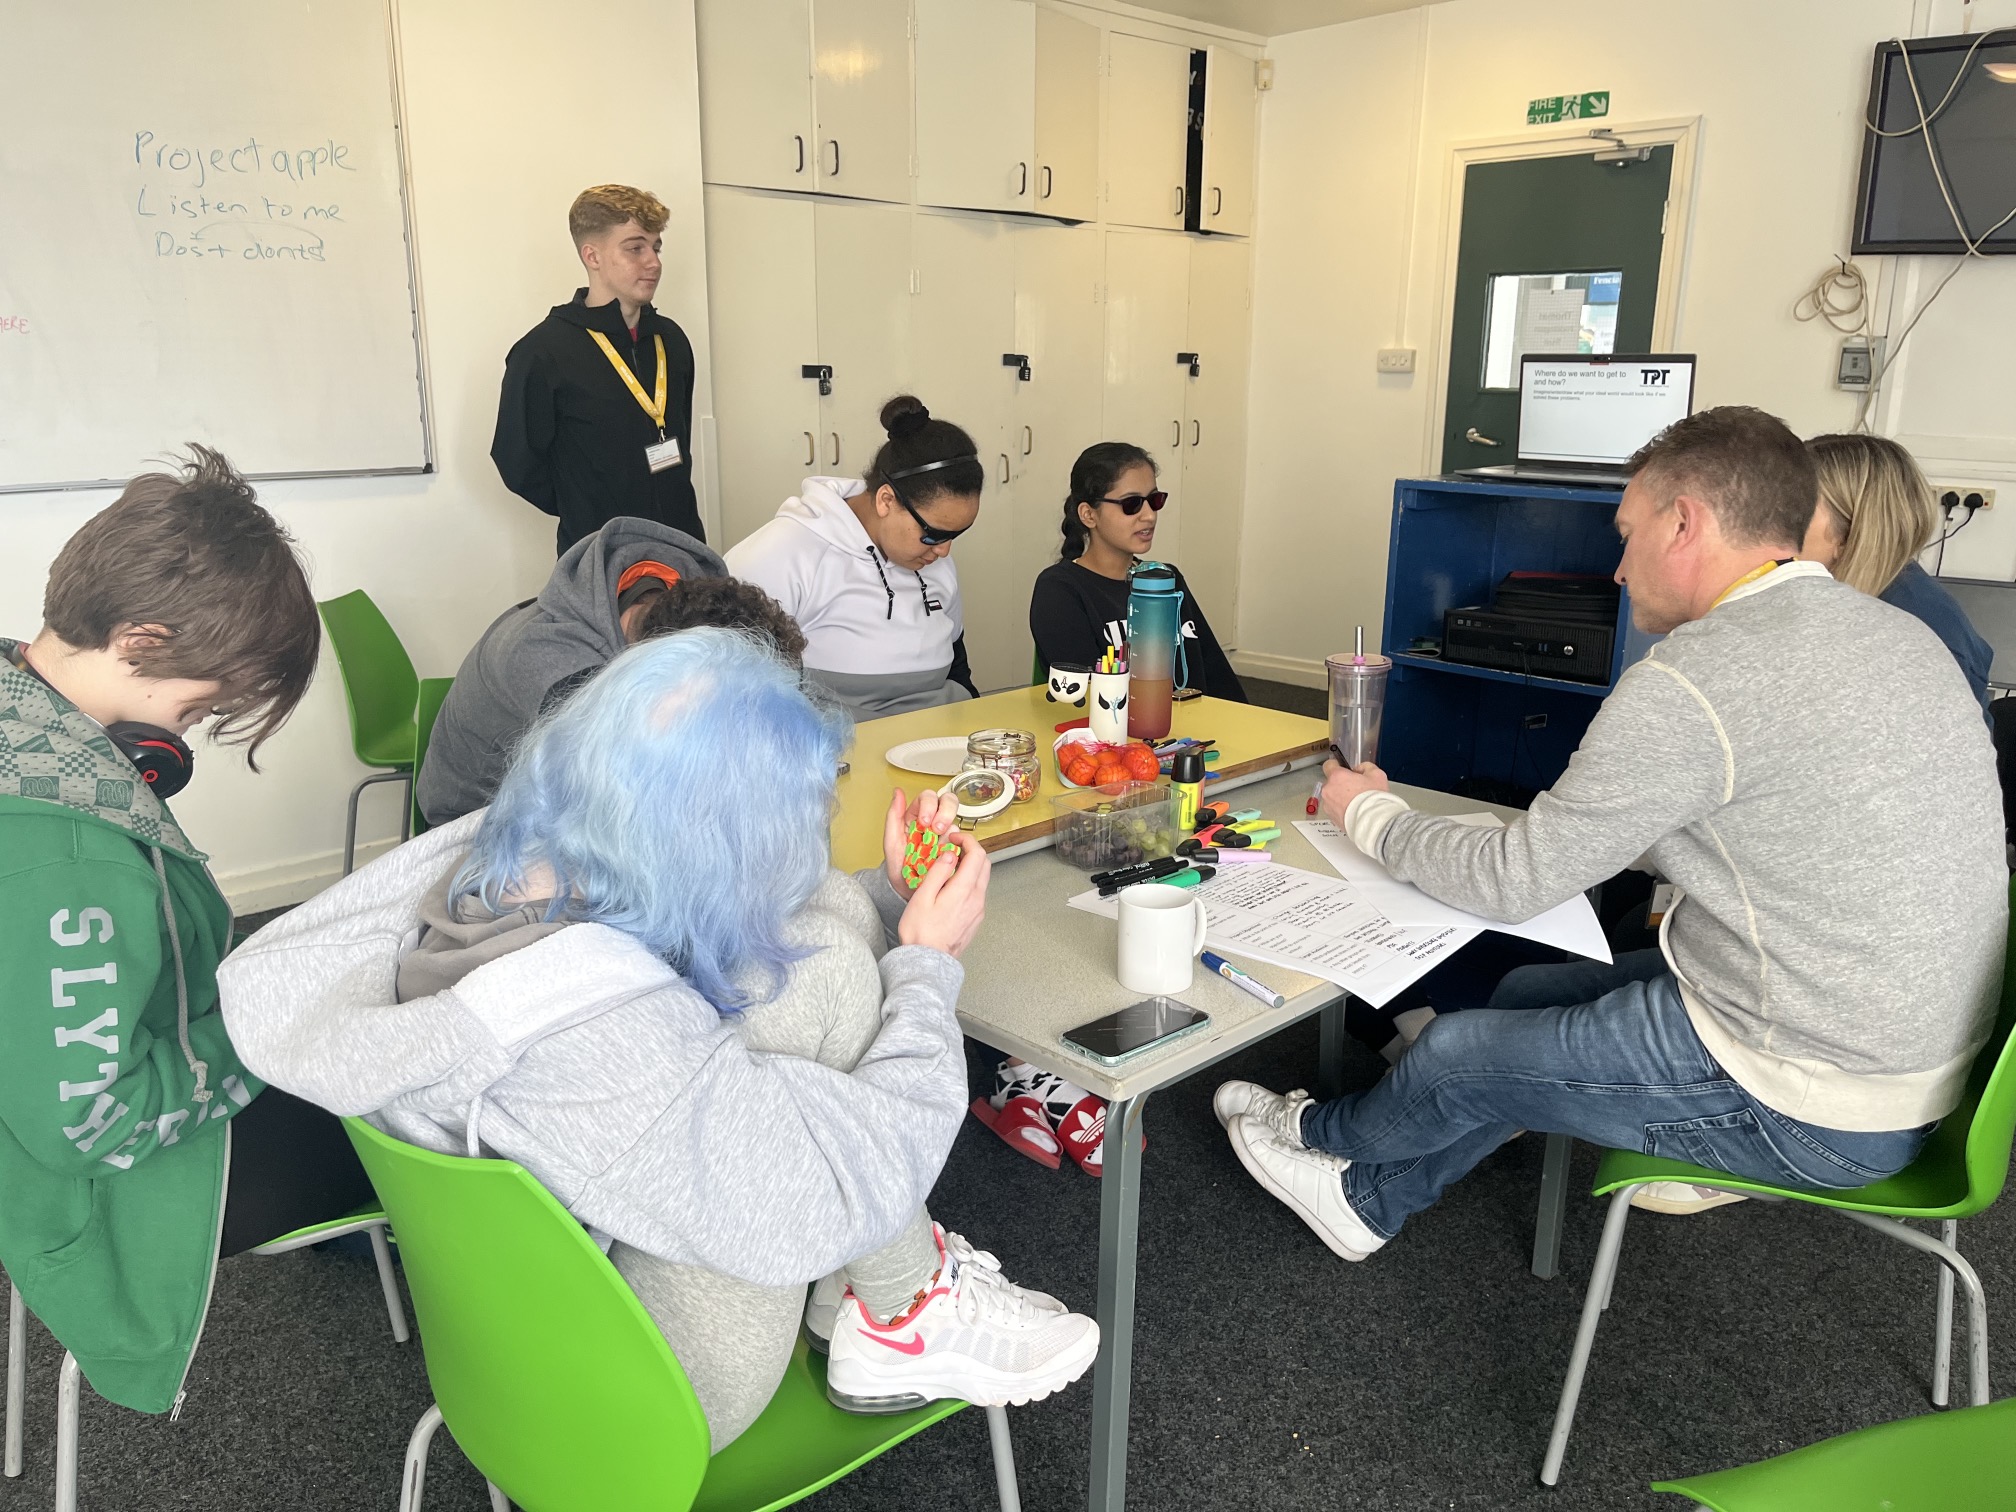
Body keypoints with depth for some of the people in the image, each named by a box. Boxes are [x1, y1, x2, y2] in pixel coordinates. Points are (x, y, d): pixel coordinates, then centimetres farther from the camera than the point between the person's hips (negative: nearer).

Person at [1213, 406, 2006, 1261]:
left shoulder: (1695, 679, -24)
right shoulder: (1898, 633, 5)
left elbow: (1510, 881, -16)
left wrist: (1369, 815, 0)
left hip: (1813, 1110, -9)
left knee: (1457, 1053, 6)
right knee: (1528, 995, 18)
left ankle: (1323, 1134, 38)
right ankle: (1368, 1198, 33)